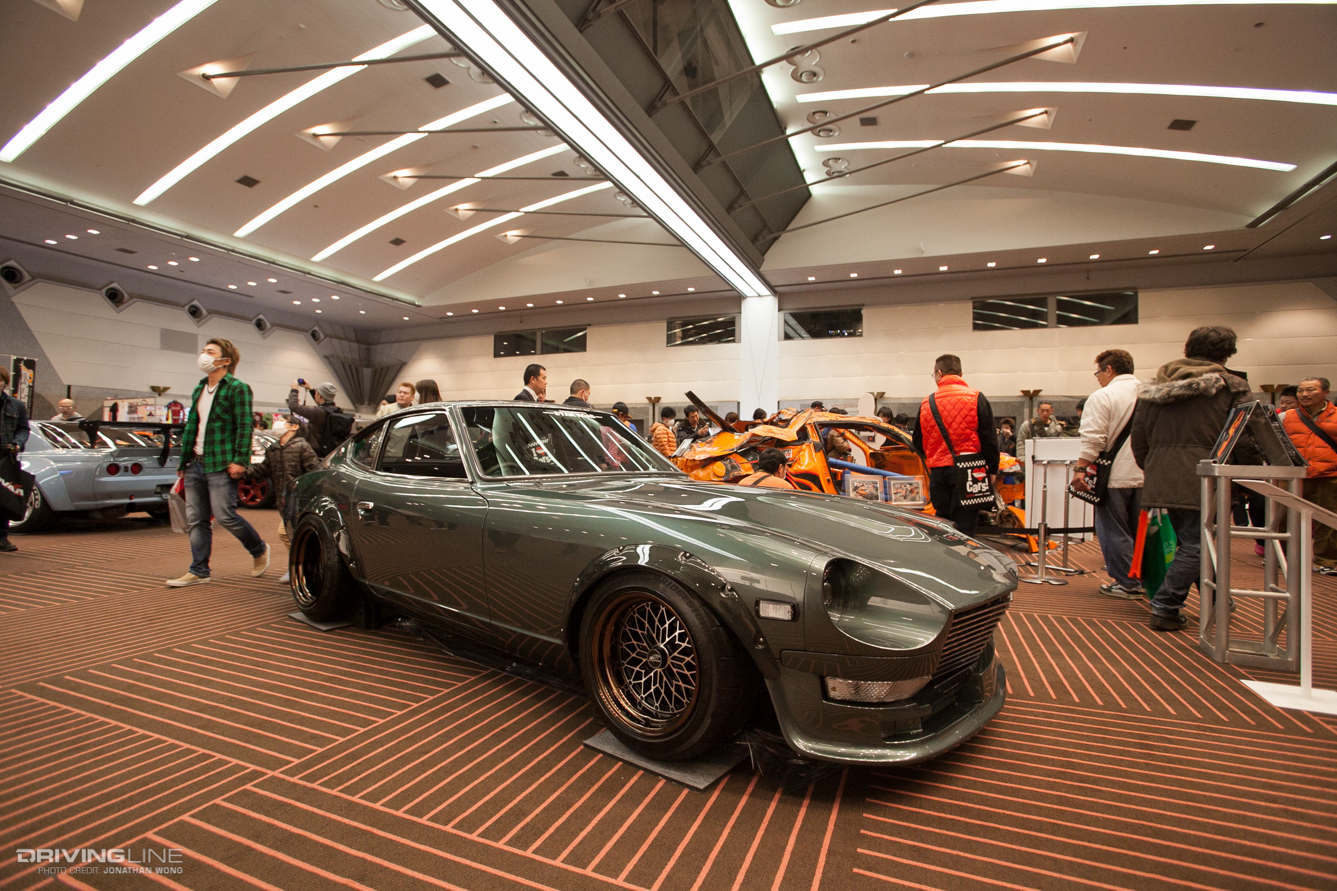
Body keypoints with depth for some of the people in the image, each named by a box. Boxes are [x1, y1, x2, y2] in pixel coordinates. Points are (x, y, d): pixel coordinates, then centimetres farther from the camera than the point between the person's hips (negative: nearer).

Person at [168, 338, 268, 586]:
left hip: (221, 465, -8)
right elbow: (190, 426, 20)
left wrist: (240, 461, -19)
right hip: (195, 464, 8)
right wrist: (184, 461, 16)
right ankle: (198, 571, 14)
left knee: (225, 516, -8)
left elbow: (244, 427, -12)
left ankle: (259, 550, 15)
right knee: (195, 519, 7)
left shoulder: (237, 388, -6)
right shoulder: (199, 389, 17)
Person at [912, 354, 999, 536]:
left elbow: (918, 442, 13)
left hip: (937, 472, 3)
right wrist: (992, 469, 4)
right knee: (963, 526, -1)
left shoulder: (926, 404, 7)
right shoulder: (975, 398, -2)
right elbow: (989, 438, -4)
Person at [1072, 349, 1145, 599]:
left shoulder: (1102, 396, -10)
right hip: (1145, 475, 7)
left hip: (1115, 475, -6)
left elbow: (1093, 439, -18)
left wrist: (1080, 469, -15)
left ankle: (1126, 583, 6)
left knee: (1114, 531, 3)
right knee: (1140, 530, 16)